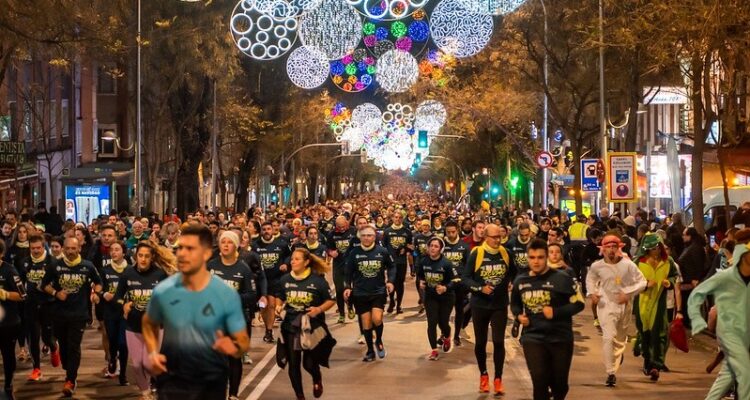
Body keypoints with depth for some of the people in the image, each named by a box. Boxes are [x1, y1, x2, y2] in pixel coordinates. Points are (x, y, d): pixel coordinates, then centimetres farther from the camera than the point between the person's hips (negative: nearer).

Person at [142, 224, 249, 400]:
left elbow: (244, 341, -8)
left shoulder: (227, 295, -13)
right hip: (172, 381, 0)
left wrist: (234, 347, -31)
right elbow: (149, 324, 11)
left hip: (212, 382, 0)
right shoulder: (162, 291, -9)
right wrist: (152, 353, -6)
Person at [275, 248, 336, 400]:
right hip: (291, 326, 3)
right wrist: (278, 306, -7)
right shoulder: (285, 280, 0)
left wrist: (319, 309, -21)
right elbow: (279, 297, 14)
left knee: (309, 363, -3)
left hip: (313, 327, -3)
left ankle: (317, 379, 34)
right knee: (293, 364, 5)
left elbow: (331, 300, -4)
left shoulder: (318, 280, -11)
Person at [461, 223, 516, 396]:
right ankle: (483, 375, 29)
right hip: (480, 305, -1)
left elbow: (514, 273, 17)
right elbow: (465, 278, -10)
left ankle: (498, 379, 8)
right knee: (480, 342, 10)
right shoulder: (476, 254, -11)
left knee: (499, 342, -3)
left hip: (500, 305, 1)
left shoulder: (505, 253, -1)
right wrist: (480, 288, -22)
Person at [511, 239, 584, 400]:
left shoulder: (562, 279, -9)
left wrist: (555, 312, -20)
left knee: (560, 384, 11)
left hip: (560, 338, -2)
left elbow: (578, 303, -7)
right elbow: (515, 304, 22)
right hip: (533, 338, 2)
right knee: (539, 382, -12)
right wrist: (519, 315, 0)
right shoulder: (520, 281, 4)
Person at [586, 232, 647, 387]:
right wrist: (592, 293, -3)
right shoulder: (597, 266, -8)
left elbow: (642, 282, -6)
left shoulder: (628, 265, -12)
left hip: (625, 306, 1)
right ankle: (611, 373, -12)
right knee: (608, 337, -17)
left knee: (620, 338, 19)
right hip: (606, 305, -1)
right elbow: (590, 278, 13)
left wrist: (628, 293, -18)